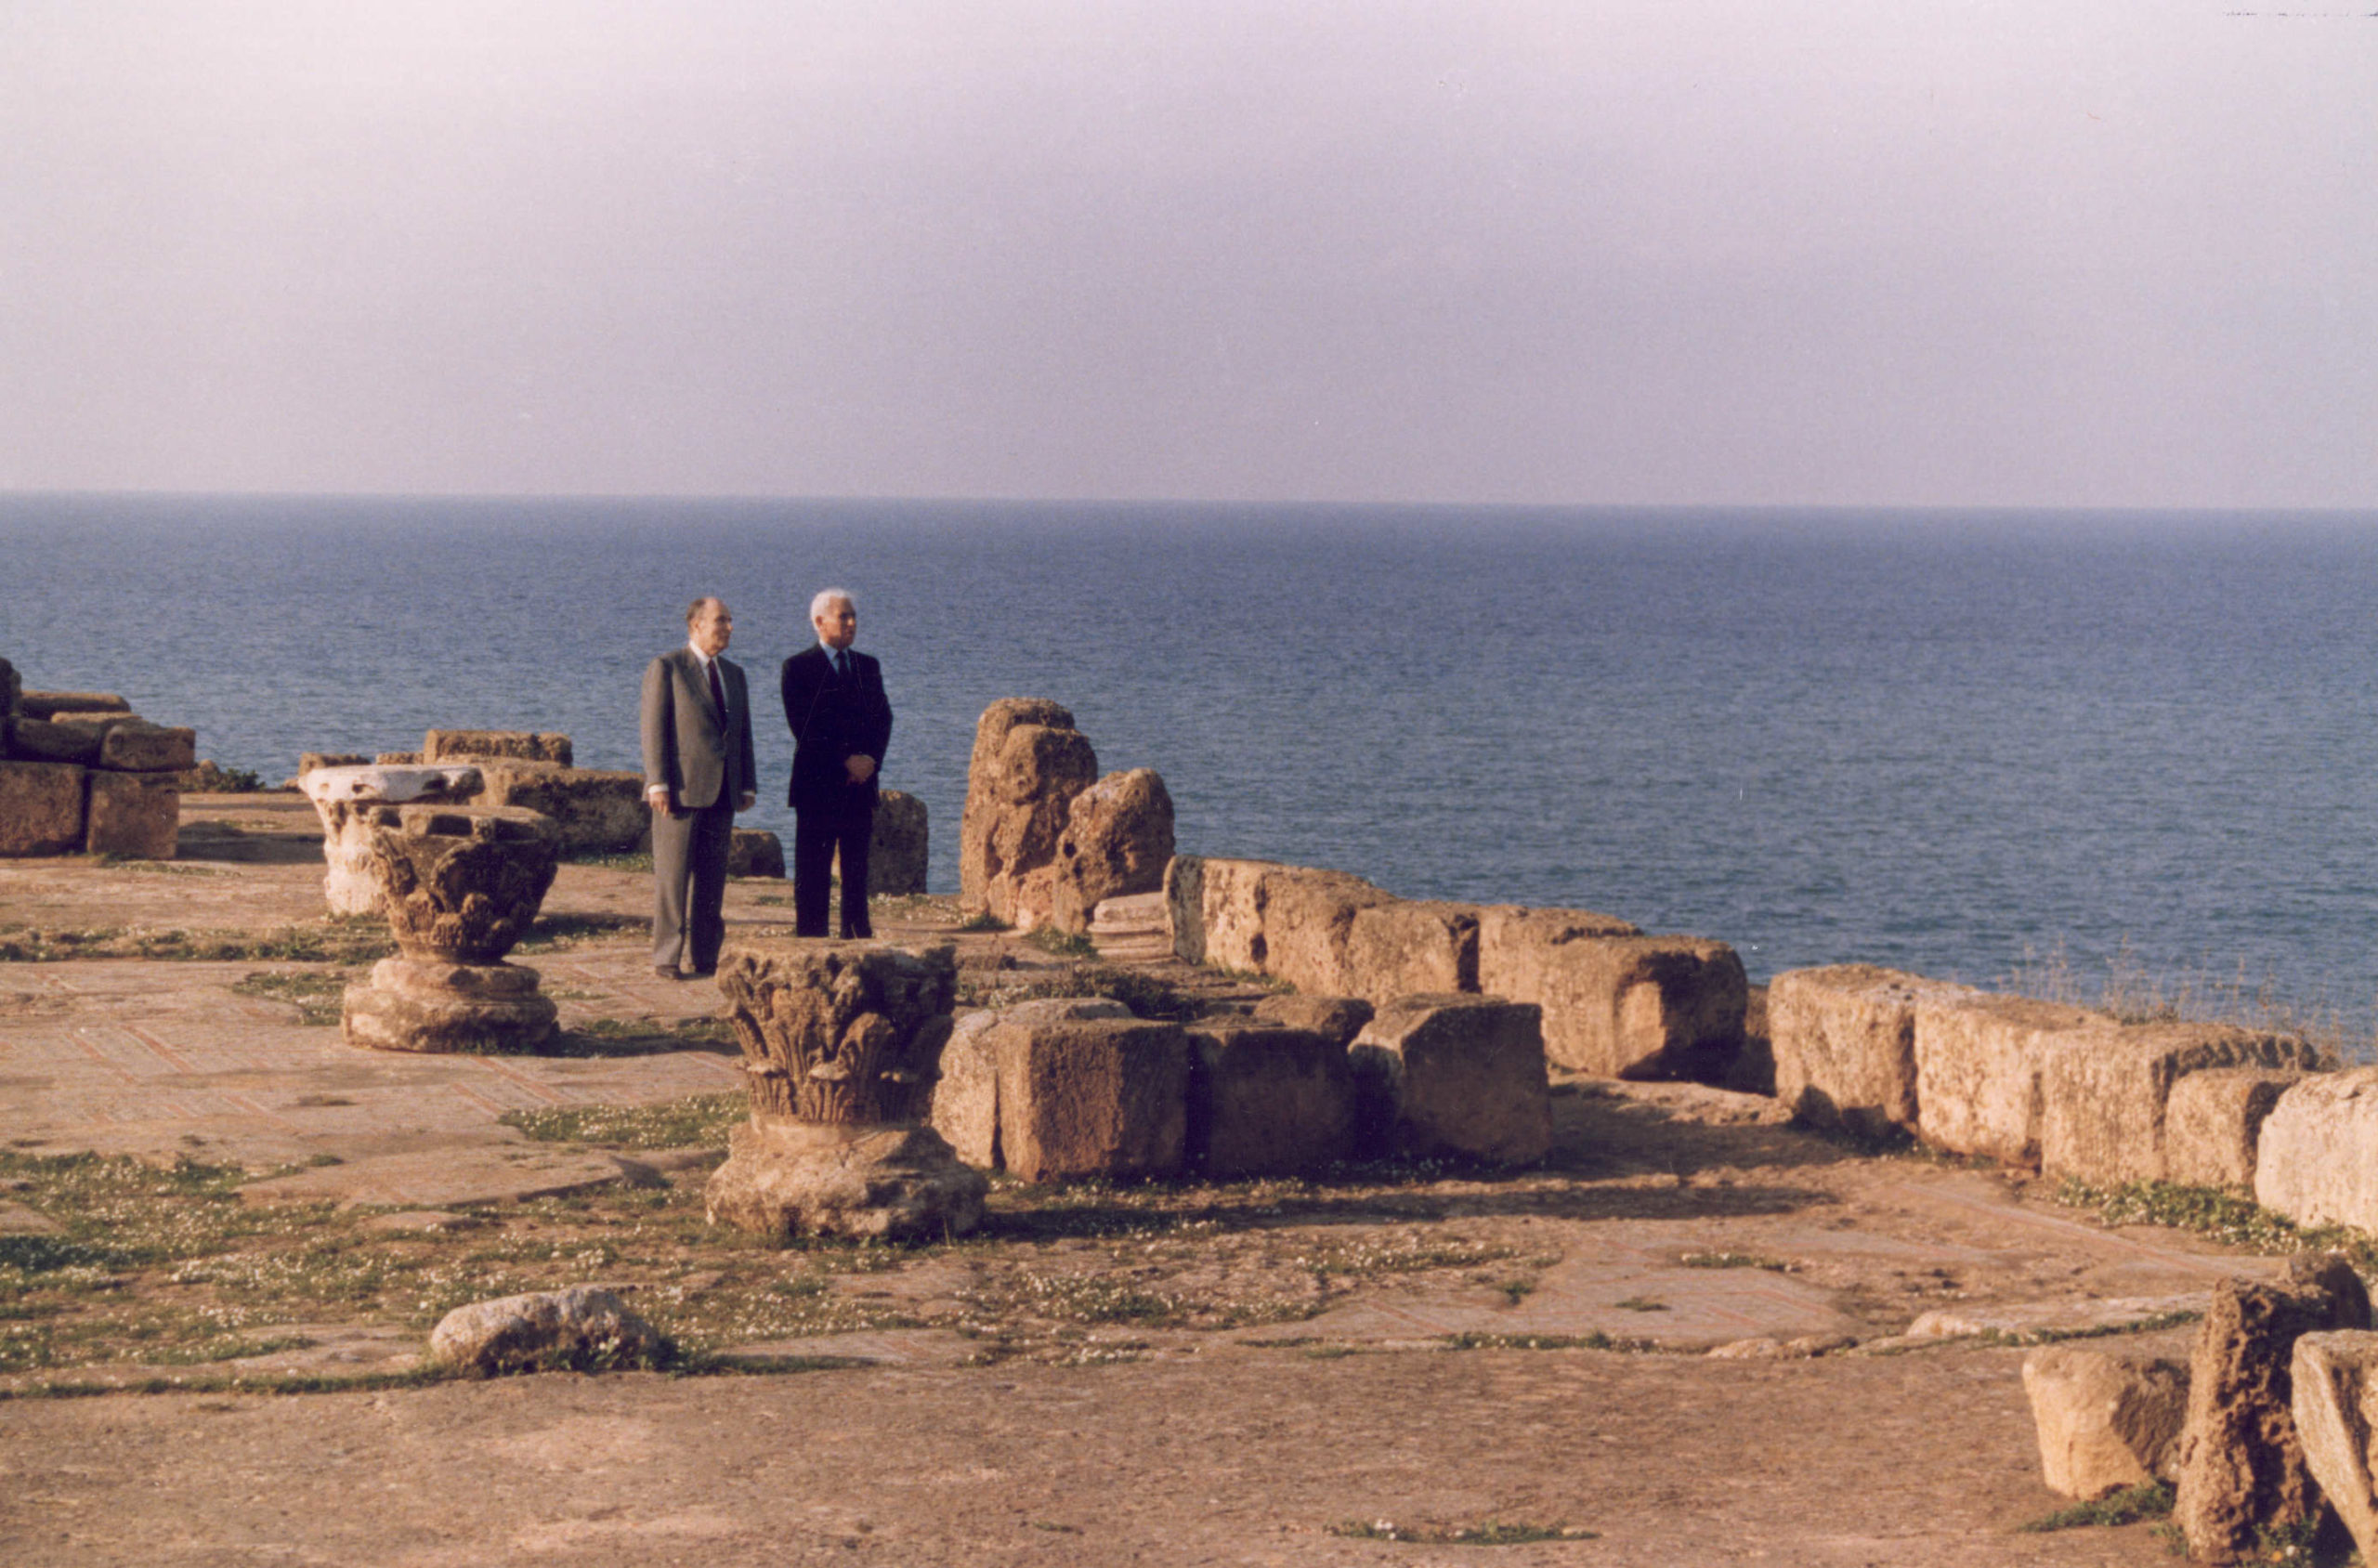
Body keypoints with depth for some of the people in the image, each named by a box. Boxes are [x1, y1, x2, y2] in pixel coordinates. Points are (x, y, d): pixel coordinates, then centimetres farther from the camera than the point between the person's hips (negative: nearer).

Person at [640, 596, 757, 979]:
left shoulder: (733, 675, 17)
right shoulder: (665, 668, -2)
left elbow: (743, 733, 19)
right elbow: (652, 727, -7)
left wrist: (748, 785, 10)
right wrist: (657, 782, -15)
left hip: (721, 791, 6)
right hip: (680, 789, -6)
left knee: (712, 879, 6)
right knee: (672, 875, -5)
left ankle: (705, 957, 11)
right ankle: (665, 958, -1)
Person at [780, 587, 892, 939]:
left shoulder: (868, 667, 15)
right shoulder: (798, 667, -2)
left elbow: (882, 719, 10)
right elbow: (803, 726, -10)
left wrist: (871, 760, -8)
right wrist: (846, 761, -15)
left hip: (860, 783, 5)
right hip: (817, 784, -5)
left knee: (857, 870, 6)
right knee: (812, 873, -3)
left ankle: (857, 934, 9)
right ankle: (809, 939, -1)